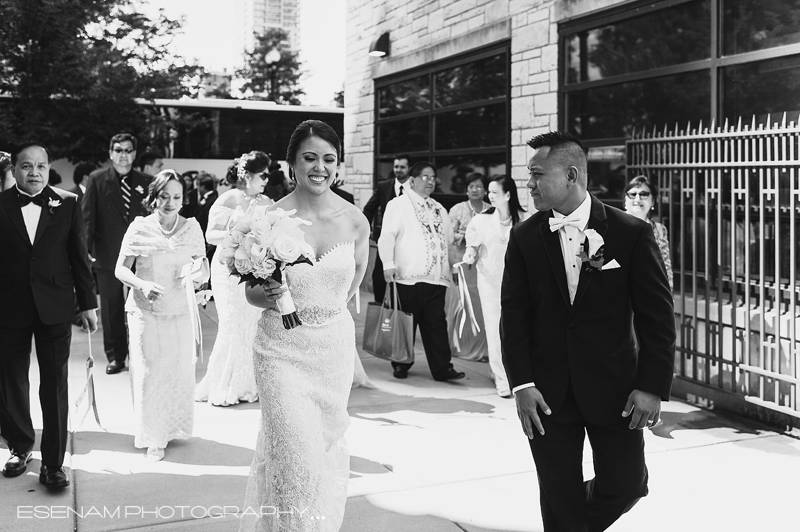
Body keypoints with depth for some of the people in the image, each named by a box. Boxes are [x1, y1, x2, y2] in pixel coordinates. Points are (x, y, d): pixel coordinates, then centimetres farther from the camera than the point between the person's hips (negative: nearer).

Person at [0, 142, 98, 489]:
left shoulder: (67, 204, 1)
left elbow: (79, 256, 3)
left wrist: (88, 303, 4)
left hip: (54, 307, 0)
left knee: (55, 384, 1)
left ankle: (53, 463, 9)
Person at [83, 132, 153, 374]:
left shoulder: (146, 182, 4)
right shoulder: (97, 179, 2)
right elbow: (87, 217, 0)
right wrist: (86, 249, -7)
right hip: (107, 254, 0)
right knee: (111, 309, 7)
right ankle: (115, 356, 19)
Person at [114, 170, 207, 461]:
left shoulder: (192, 227, 1)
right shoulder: (139, 228, -5)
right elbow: (120, 269, -2)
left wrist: (198, 275, -15)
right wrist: (142, 284, -21)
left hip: (180, 310, 2)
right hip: (146, 310, -2)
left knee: (181, 370, 9)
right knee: (150, 371, 2)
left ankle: (176, 427, 31)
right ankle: (153, 437, 15)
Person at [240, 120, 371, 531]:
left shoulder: (355, 220, -6)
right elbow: (251, 292, -4)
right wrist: (268, 296, -24)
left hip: (335, 346, 3)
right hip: (283, 347, -3)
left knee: (328, 443, 16)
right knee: (296, 452, -5)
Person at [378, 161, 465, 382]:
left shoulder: (439, 209, 21)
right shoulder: (398, 205, 1)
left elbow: (448, 239, 27)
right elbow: (387, 236, -7)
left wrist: (454, 264, 18)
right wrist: (389, 264, -16)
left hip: (436, 277, 5)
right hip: (408, 276, -5)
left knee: (436, 323, 1)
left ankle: (442, 368, 2)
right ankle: (401, 365, 17)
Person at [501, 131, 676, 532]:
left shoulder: (631, 233, -6)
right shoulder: (524, 237, 0)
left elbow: (657, 315, -4)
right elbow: (513, 314, 0)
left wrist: (654, 386, -9)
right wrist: (521, 384, -8)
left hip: (614, 386, -1)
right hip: (547, 393, 1)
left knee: (626, 485, 7)